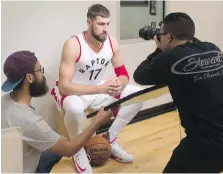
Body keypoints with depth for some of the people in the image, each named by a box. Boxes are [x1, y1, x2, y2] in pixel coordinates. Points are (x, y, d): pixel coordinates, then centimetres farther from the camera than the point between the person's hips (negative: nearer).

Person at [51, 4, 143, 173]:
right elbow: (64, 87, -32)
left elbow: (123, 73, -1)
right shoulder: (73, 45, -27)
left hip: (100, 88, 6)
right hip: (73, 92, -5)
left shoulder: (112, 42, -10)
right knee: (75, 107, -41)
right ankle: (78, 150, -8)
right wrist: (101, 88, -40)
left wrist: (120, 84, -28)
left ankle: (110, 139, 7)